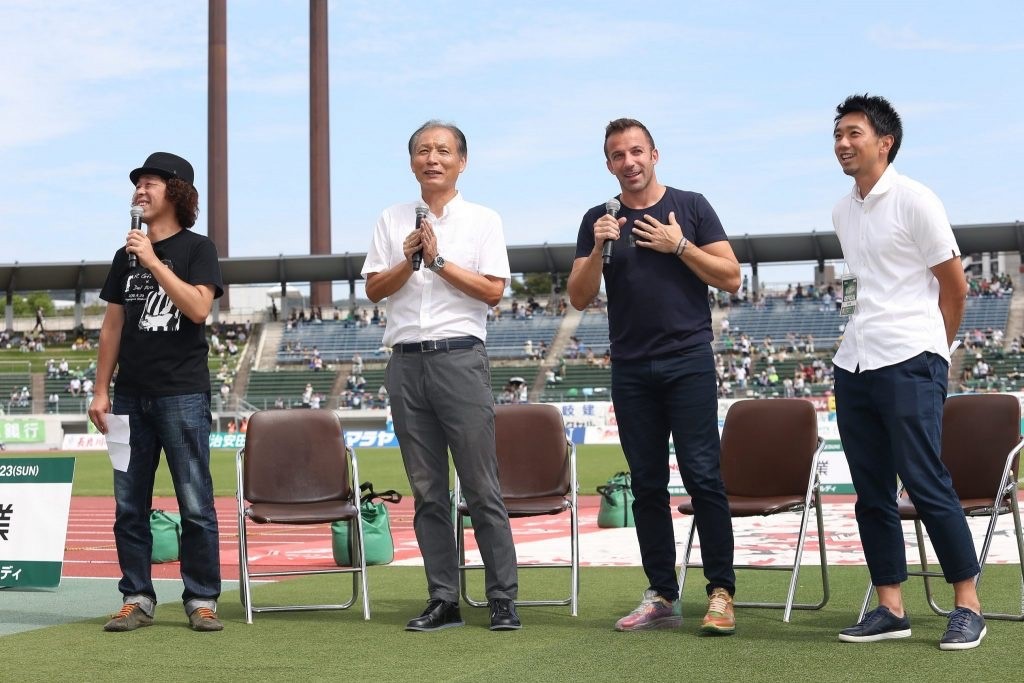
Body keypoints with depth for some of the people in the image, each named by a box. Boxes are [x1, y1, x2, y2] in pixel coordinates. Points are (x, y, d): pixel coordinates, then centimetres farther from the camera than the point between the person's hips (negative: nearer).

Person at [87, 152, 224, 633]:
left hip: (183, 394, -5)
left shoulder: (197, 249, 1)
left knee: (195, 504, -3)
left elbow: (199, 308, -14)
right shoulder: (126, 256, 16)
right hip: (132, 394, 5)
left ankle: (202, 601, 2)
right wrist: (101, 390, 10)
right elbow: (112, 326, 16)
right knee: (129, 506, 5)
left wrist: (154, 261, -16)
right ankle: (137, 599, 12)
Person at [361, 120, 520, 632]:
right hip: (406, 361, 3)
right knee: (427, 492, 5)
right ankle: (443, 601, 10)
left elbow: (493, 291, -4)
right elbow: (374, 289, 9)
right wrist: (407, 261, -8)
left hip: (459, 356, -3)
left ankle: (503, 600, -1)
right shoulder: (392, 220, 14)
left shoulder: (483, 221, 6)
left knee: (482, 488, -5)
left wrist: (439, 260, -8)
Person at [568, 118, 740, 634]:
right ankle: (661, 596, 11)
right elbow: (579, 298, 6)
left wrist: (680, 246, -10)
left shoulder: (690, 207, 4)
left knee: (702, 476, -9)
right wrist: (599, 250, -9)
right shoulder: (599, 221, 10)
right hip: (630, 368, 3)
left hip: (687, 360, -3)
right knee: (647, 484, 6)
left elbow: (730, 277, 0)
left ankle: (720, 592, -5)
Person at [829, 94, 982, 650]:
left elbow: (954, 289, -2)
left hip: (909, 365, -7)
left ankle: (968, 607, 2)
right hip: (853, 367, 7)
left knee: (926, 485, -8)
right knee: (871, 494, 7)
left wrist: (926, 349, 7)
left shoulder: (915, 201, -6)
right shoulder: (843, 212, 14)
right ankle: (890, 609, 13)